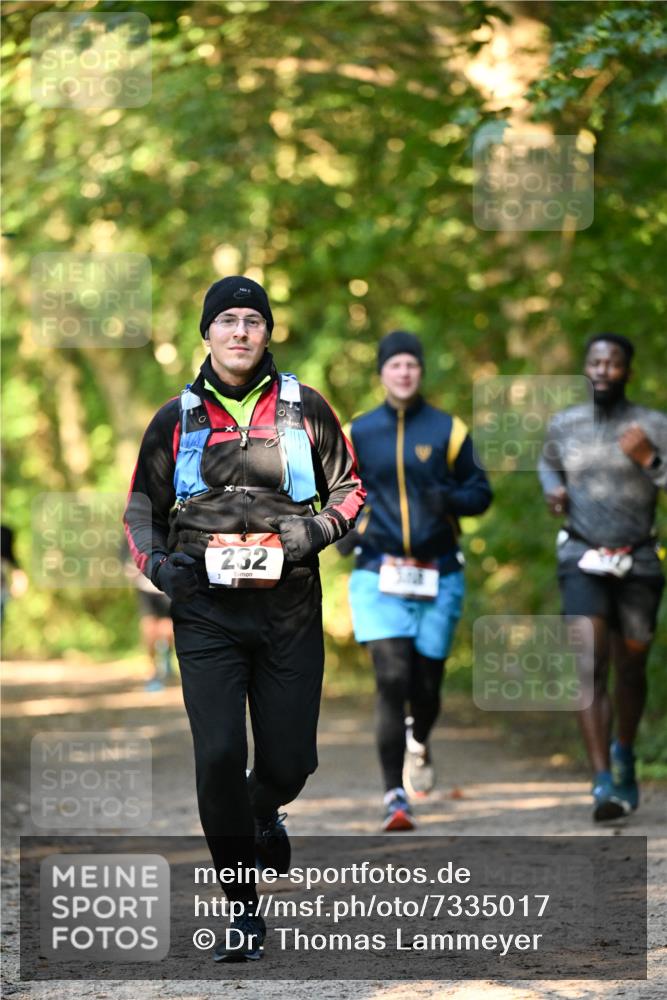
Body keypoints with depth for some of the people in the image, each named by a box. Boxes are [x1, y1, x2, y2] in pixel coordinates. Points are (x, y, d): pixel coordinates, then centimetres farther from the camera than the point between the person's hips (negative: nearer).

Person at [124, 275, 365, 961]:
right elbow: (141, 508, 15)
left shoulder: (304, 409, 5)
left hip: (289, 610, 0)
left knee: (290, 760, 4)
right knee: (219, 758, -11)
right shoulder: (176, 419, 7)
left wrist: (317, 529, -7)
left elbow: (349, 488, 13)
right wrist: (157, 563, -4)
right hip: (205, 611, 0)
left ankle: (263, 815, 43)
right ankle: (243, 907, 3)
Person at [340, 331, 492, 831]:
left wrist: (451, 498, -14)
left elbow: (481, 491, 8)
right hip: (380, 575, -1)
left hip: (438, 576, 1)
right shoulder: (358, 433, 7)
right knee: (392, 680, -14)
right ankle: (396, 796, -13)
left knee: (427, 684, 6)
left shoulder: (447, 430, 5)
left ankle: (419, 742, 43)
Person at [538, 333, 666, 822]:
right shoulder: (563, 425, 5)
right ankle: (604, 783, -22)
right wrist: (553, 491, 5)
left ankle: (625, 755, 42)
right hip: (582, 561, 0)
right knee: (592, 667, -17)